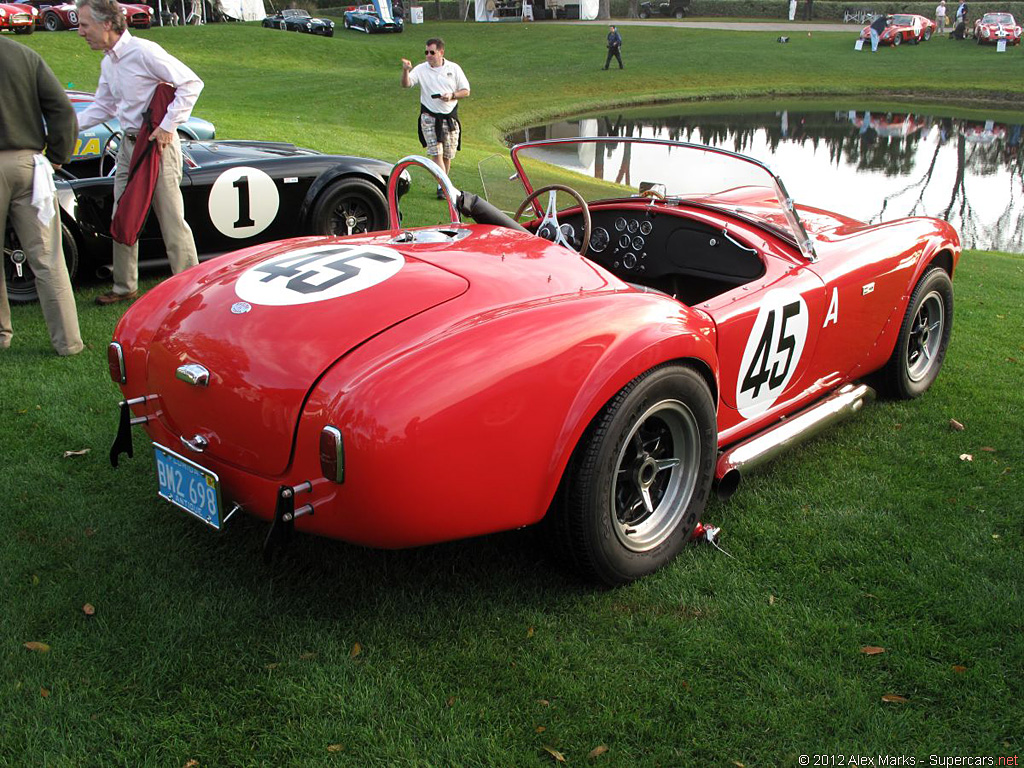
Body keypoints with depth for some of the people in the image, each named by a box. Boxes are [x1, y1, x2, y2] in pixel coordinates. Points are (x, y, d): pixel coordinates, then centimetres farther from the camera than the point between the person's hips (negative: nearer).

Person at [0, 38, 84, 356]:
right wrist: (58, 157, 8)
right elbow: (62, 111, -1)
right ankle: (68, 340, 4)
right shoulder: (26, 55, 2)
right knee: (47, 258, 4)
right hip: (27, 163, 2)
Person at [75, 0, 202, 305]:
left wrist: (168, 125, -19)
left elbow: (191, 83, -17)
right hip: (128, 145, 9)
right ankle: (125, 287, 23)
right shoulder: (108, 64, 12)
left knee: (171, 219, -4)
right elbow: (103, 107, 21)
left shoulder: (144, 51, -15)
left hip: (158, 144, -9)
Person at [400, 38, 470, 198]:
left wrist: (452, 96, -13)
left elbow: (466, 91, 5)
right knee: (436, 152, -12)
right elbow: (406, 84, -13)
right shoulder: (421, 69, 0)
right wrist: (406, 71, -32)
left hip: (449, 117, 2)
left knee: (448, 155, 7)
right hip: (429, 117, -1)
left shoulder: (454, 69, 3)